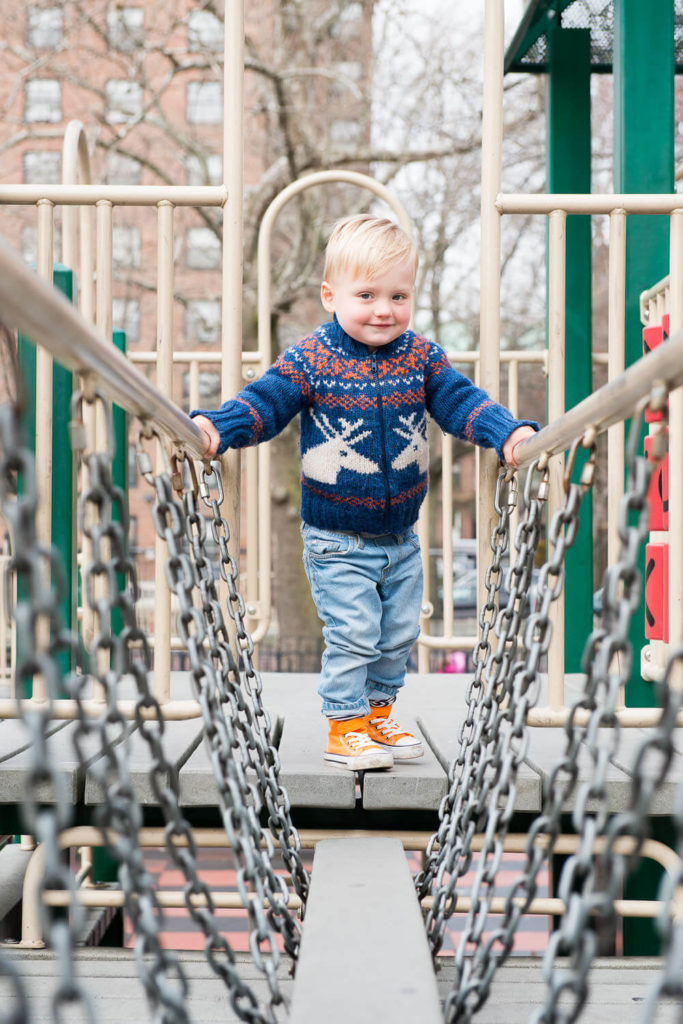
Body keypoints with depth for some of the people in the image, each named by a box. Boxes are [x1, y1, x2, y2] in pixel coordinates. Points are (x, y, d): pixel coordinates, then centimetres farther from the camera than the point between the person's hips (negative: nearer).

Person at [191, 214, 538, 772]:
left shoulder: (421, 356, -2)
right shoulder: (309, 360, -12)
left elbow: (461, 402, -2)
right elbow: (263, 402, -13)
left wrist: (510, 433, -18)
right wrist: (216, 427, -31)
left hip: (402, 536, 5)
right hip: (337, 541, -5)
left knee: (399, 634, 15)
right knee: (352, 634, -5)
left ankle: (379, 712, 34)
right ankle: (345, 727, 12)